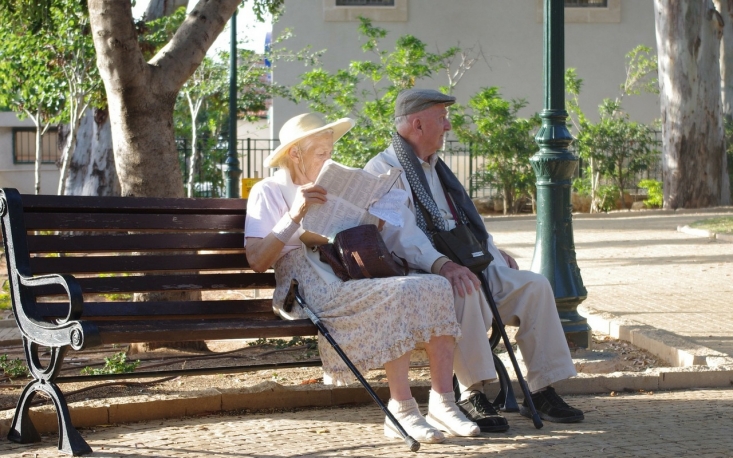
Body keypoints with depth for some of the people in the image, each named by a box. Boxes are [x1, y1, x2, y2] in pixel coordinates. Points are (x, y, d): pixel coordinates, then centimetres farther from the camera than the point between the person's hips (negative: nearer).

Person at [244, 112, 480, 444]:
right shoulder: (268, 192, 5)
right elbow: (256, 261, -9)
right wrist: (294, 216, -19)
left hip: (352, 276, 7)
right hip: (313, 288, -7)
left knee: (437, 287, -18)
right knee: (397, 292, -33)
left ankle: (442, 402, -23)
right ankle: (401, 410, -31)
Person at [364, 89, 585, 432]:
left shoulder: (434, 168, 25)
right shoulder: (382, 170, -6)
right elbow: (401, 233, -22)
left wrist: (492, 251, 18)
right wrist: (441, 264, -36)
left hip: (461, 266, 8)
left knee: (534, 285, -10)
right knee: (463, 289, -39)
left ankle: (541, 391, -9)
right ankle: (471, 394, -32)